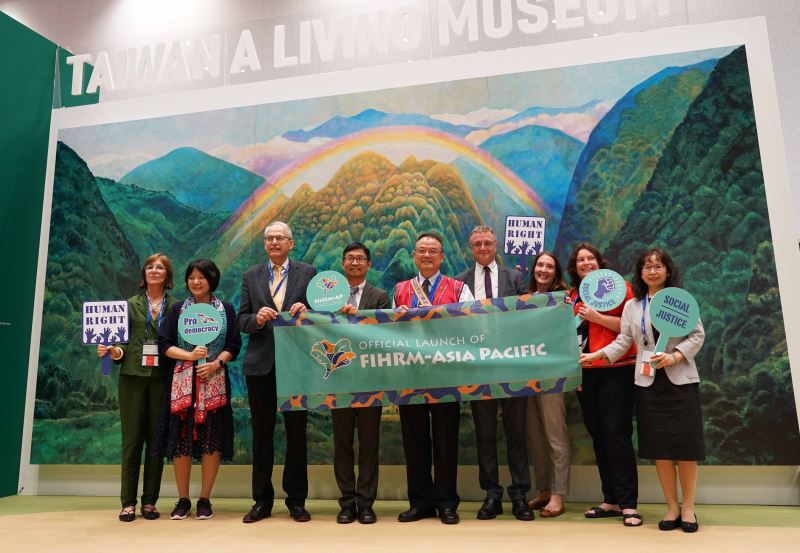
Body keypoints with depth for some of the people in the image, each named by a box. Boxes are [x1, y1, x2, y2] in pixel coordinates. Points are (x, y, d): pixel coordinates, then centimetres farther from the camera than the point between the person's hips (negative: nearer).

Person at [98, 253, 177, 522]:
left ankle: (149, 501, 12)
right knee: (131, 440, 1)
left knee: (156, 440, 3)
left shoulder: (176, 307, 8)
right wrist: (113, 351, -15)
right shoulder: (131, 304, 10)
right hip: (133, 376, 0)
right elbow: (123, 342, 5)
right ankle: (128, 502, 9)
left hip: (162, 378, 0)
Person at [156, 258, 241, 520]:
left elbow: (234, 345, 3)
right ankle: (183, 499, 13)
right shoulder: (177, 309, 9)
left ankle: (205, 499, 12)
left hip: (214, 382, 0)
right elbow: (164, 344, 2)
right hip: (183, 382, 0)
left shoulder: (226, 309, 8)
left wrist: (216, 363, -13)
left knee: (211, 440, 0)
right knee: (180, 439, 0)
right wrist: (190, 356, -14)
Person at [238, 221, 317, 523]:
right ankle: (262, 500, 22)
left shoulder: (307, 273, 4)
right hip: (261, 364, 2)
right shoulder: (251, 277, 10)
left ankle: (296, 500, 19)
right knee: (262, 433, 10)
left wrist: (306, 311, -20)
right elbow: (242, 321, 5)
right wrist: (257, 318, -16)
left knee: (297, 433, 6)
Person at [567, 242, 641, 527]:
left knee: (617, 433, -7)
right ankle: (611, 500, 20)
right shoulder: (573, 295, 12)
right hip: (585, 373, 5)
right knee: (598, 436, 10)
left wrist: (597, 317, -16)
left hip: (616, 371, -5)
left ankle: (628, 503, 3)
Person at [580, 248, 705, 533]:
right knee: (659, 446, 4)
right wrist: (595, 355, -6)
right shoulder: (632, 306, 9)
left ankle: (688, 507, 14)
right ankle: (672, 507, 16)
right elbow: (623, 341, 6)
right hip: (649, 382, 2)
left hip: (681, 380, -2)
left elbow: (697, 335, -1)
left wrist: (674, 356, -16)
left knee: (685, 445, 0)